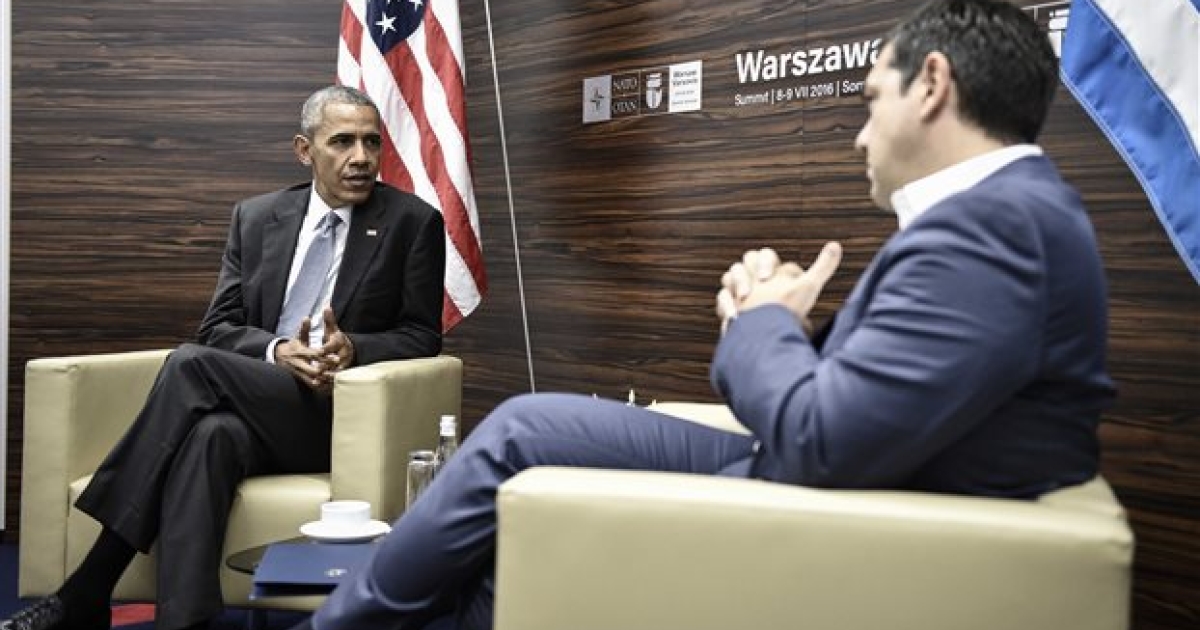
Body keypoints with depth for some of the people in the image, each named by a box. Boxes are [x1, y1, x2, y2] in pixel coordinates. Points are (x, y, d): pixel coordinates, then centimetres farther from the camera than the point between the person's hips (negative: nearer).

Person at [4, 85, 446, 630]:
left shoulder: (414, 222, 3)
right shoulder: (255, 218, 14)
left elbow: (422, 337, 2)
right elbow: (218, 327, 9)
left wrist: (352, 349, -18)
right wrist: (278, 351, -12)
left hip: (345, 415, -3)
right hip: (257, 404, 4)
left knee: (190, 364, -26)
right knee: (211, 433, -35)